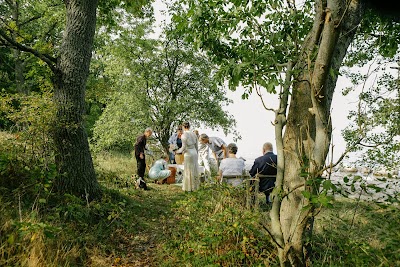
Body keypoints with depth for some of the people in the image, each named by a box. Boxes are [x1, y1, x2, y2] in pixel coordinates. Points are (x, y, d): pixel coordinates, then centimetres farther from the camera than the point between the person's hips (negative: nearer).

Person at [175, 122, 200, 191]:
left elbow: (184, 147, -17)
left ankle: (189, 187, 13)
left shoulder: (184, 135, -15)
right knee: (194, 170, 14)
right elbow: (196, 146, 11)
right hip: (194, 152, 7)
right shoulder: (193, 134, 5)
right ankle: (195, 186, 24)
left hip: (188, 154, -6)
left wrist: (177, 151, 1)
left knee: (188, 171, 4)